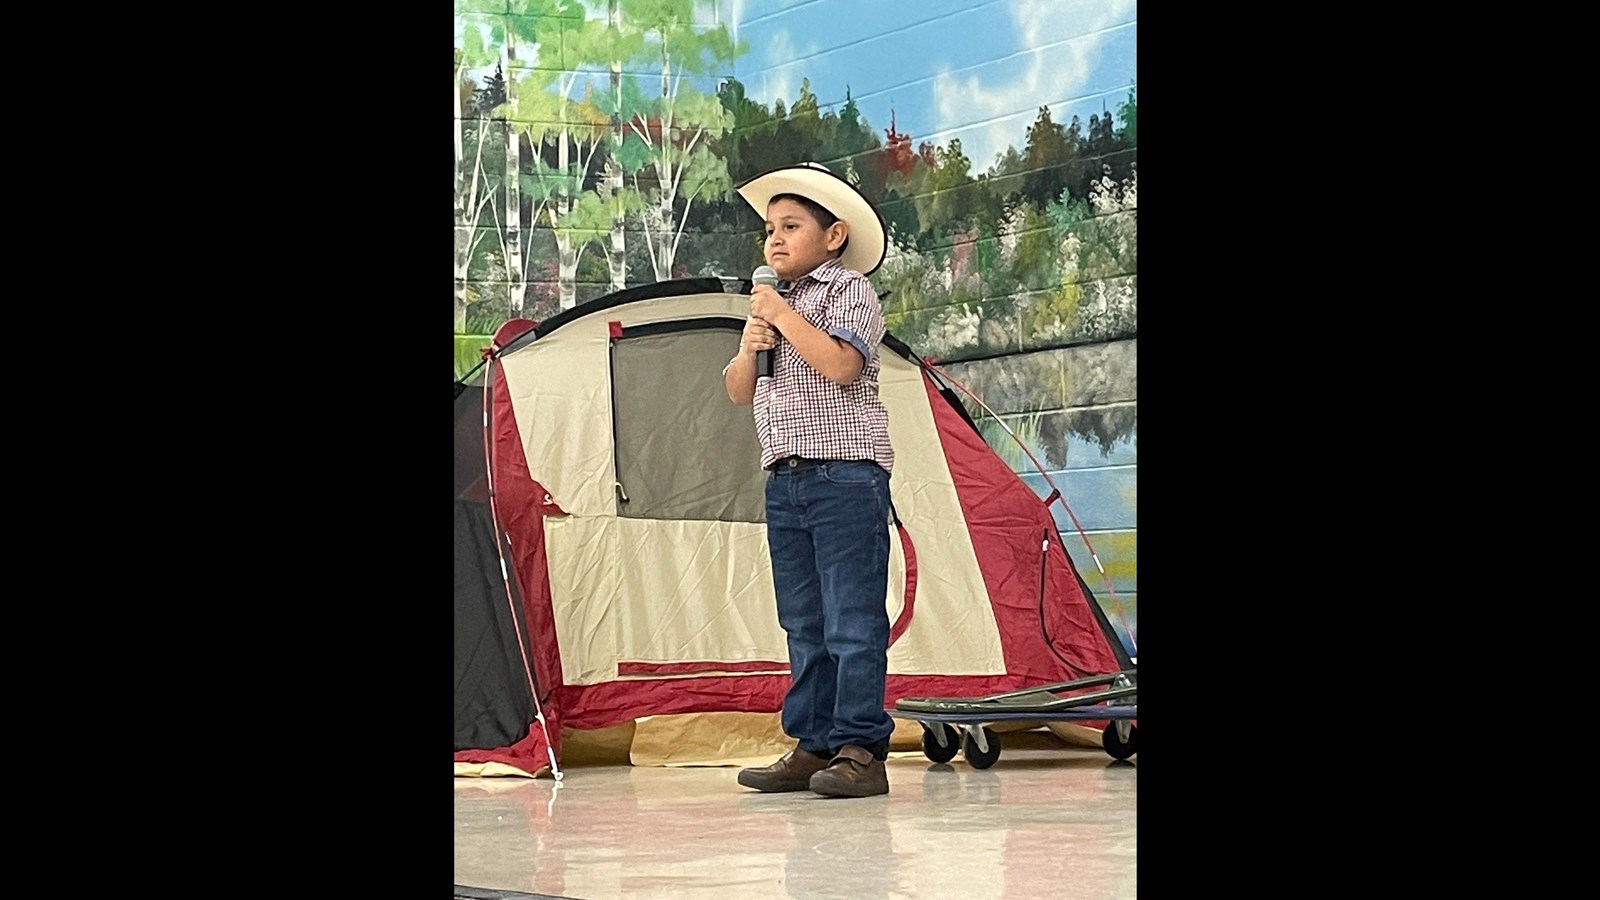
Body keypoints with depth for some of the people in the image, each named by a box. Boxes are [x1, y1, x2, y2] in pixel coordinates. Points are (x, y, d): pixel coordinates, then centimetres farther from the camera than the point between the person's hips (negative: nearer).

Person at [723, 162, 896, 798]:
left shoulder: (850, 289, -2)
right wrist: (749, 345, -1)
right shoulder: (771, 302, 19)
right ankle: (813, 746, 14)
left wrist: (783, 314, -13)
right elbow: (739, 393, 19)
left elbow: (841, 364, -19)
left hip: (846, 475, -8)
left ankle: (860, 750, -7)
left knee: (852, 622, -8)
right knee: (804, 625, 9)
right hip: (785, 479, 8)